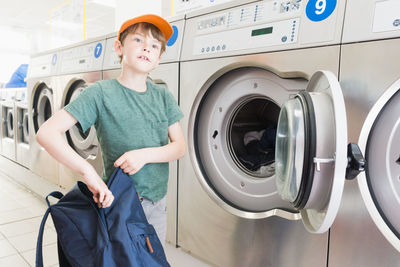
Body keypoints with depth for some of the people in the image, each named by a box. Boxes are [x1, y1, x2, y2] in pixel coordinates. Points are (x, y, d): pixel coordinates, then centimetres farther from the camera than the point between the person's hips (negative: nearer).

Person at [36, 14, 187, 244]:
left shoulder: (163, 96, 0)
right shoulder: (101, 93, -13)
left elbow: (180, 147, -2)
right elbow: (47, 133, -19)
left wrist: (145, 154, -20)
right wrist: (88, 171, -29)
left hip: (157, 201, 5)